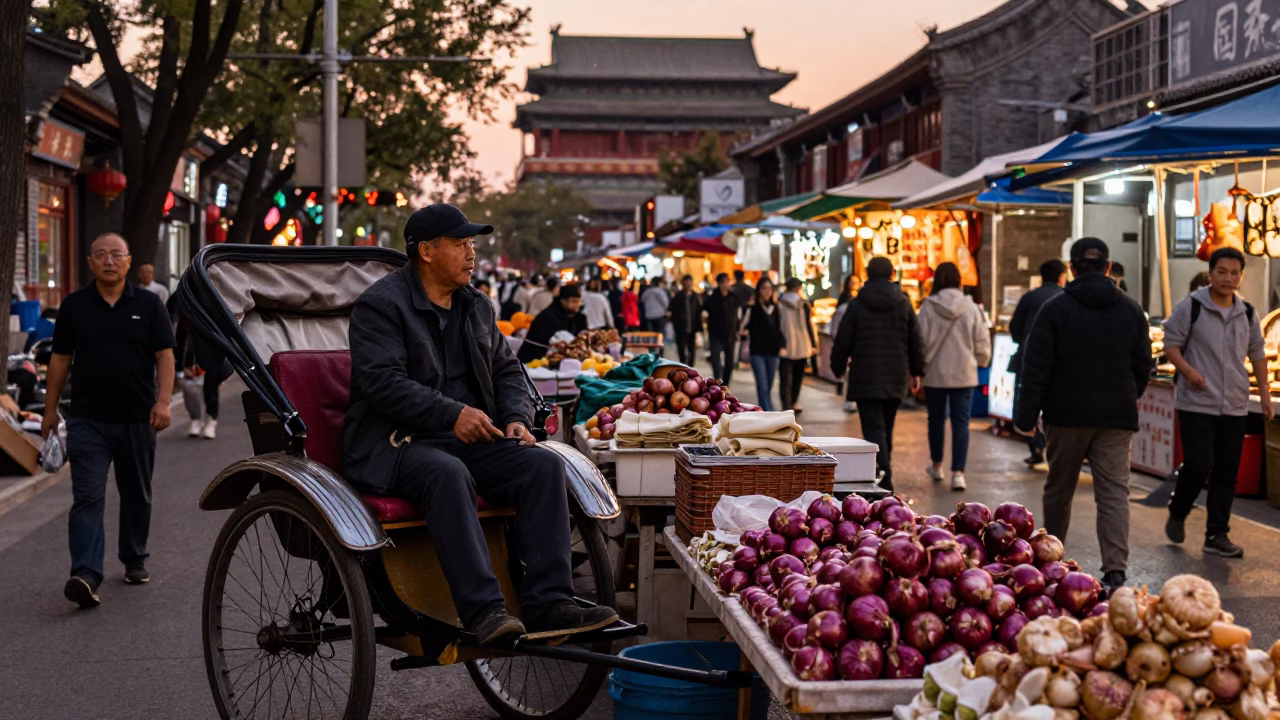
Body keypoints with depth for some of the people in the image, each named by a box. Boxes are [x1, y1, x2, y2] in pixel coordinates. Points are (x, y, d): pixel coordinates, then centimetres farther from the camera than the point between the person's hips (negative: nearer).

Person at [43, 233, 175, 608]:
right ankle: (86, 574, -17)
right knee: (87, 497, -10)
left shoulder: (148, 304, 2)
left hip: (137, 419, 1)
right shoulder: (74, 306, 4)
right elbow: (60, 359, 8)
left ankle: (135, 560, 29)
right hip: (88, 419, -1)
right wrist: (50, 409, 6)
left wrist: (163, 401, -15)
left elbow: (165, 355, -2)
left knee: (136, 494, 13)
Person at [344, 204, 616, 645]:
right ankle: (483, 612, -42)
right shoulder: (380, 305, -5)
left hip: (471, 440, 7)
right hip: (399, 442, -7)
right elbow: (382, 380, -16)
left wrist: (517, 417, 2)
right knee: (449, 473, -38)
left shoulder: (477, 308, 19)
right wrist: (451, 414, -24)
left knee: (544, 464, -17)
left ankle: (548, 604, -22)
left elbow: (506, 370, 24)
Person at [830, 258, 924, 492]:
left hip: (865, 378, -4)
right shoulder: (903, 303, 4)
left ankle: (884, 481, -21)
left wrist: (838, 368, 13)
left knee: (874, 428, -8)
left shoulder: (857, 304, -4)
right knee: (886, 429, 17)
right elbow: (915, 341, 8)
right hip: (895, 379, 4)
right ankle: (884, 473, 27)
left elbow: (843, 341, -2)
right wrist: (916, 371, 17)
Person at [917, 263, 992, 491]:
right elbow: (982, 343, -1)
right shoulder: (971, 307, -7)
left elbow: (920, 341, -8)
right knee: (961, 423, 2)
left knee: (936, 420, 17)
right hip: (964, 374, 0)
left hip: (935, 373, 0)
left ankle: (937, 466, 32)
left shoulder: (928, 307, -10)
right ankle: (958, 472, -8)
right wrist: (980, 361, 20)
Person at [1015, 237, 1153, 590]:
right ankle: (1115, 568, -14)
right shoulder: (1130, 310, 6)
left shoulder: (1055, 309, -5)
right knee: (1114, 492, -2)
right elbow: (1143, 365, 13)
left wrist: (1026, 416, -6)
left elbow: (1036, 369, -9)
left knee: (1059, 489, 13)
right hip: (1117, 417, 2)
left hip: (1066, 415, -2)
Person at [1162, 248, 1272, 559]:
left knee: (1227, 474, 5)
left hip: (1234, 407, 5)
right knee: (1198, 465, -11)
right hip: (1197, 404, -5)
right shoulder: (1191, 307, -5)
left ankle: (1217, 535, 13)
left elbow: (1257, 355, 20)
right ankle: (1177, 515, 15)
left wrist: (1265, 394, 16)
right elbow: (1170, 344, -3)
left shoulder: (1247, 314, 10)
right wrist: (1187, 369, -19)